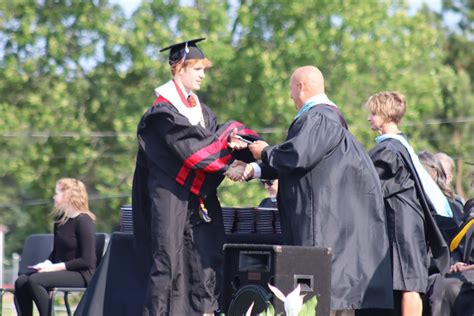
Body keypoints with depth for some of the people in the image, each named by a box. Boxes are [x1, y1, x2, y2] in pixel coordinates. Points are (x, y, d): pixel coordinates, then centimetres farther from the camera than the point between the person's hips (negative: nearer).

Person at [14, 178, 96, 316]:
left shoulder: (83, 221, -12)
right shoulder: (60, 219, 14)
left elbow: (86, 261, -17)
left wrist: (54, 267, -17)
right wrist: (47, 263, 0)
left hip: (81, 274, -8)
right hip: (61, 270, 8)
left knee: (34, 280, -29)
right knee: (21, 281, -15)